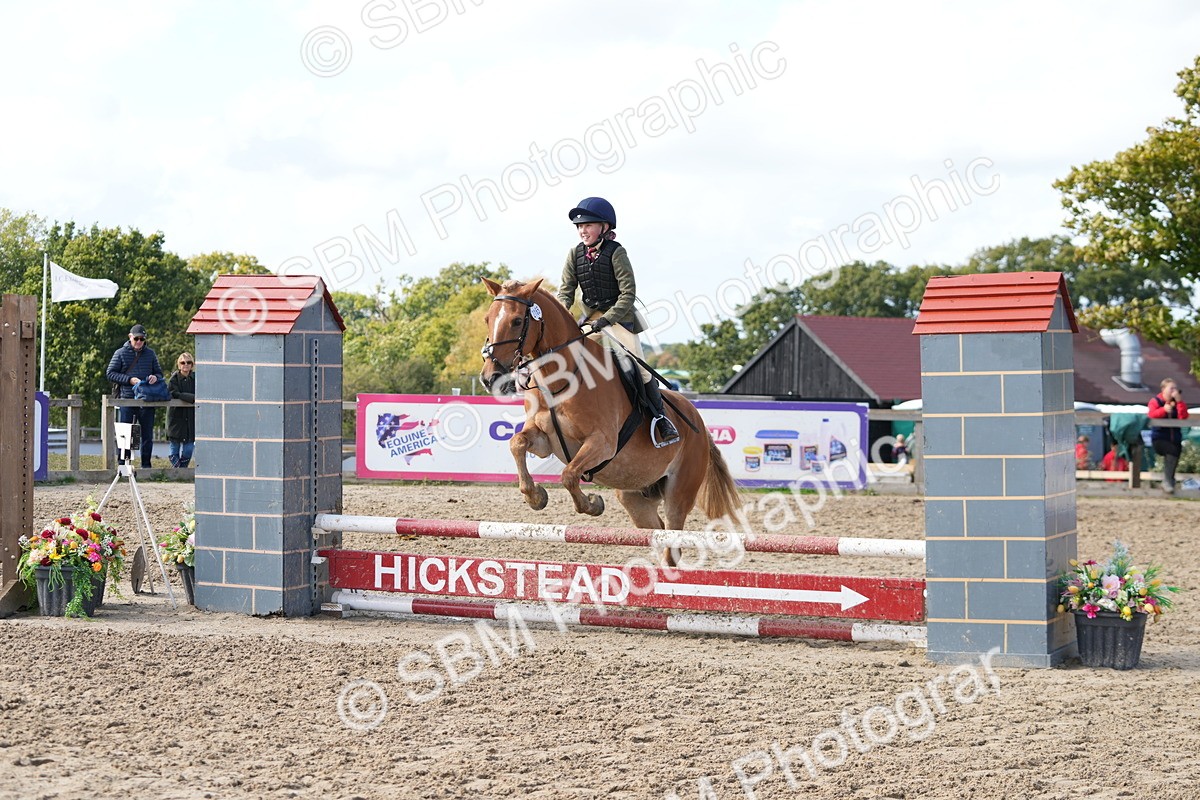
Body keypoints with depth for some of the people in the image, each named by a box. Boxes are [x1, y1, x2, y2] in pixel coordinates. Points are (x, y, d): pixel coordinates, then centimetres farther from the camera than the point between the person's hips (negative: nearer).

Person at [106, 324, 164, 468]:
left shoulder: (150, 354, 12)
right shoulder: (121, 353, 4)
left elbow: (159, 373, 17)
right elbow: (111, 374, 0)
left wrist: (155, 378, -8)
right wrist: (129, 380, -12)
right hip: (126, 400, -3)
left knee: (147, 435, 5)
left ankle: (146, 465, 13)